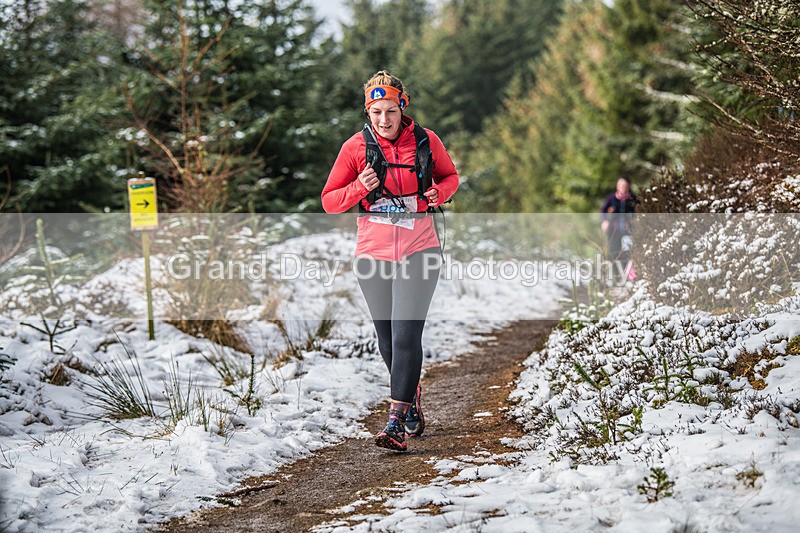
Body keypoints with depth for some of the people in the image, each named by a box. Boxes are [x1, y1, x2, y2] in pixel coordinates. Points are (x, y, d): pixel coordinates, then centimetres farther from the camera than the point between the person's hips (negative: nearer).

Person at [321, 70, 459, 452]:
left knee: (406, 336, -14)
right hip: (373, 253, 2)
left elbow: (450, 176, 17)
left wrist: (438, 193, -6)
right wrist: (359, 188, -17)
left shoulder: (426, 141, -2)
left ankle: (397, 421, -13)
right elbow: (329, 201, 2)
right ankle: (411, 396, 36)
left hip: (418, 251, -2)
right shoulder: (356, 147, -2)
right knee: (387, 341, 10)